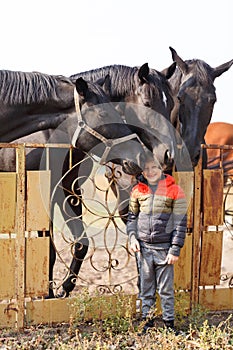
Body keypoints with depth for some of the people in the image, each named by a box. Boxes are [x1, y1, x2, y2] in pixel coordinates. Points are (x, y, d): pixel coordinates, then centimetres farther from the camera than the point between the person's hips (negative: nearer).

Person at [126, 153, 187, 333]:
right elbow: (132, 216, 18)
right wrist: (132, 237, 3)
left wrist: (175, 249, -7)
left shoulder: (174, 191, -4)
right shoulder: (137, 190, 6)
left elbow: (181, 222, -3)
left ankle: (169, 324, 14)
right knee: (146, 288, 10)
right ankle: (148, 322, 20)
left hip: (164, 248, -3)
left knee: (166, 289, 2)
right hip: (143, 247, 3)